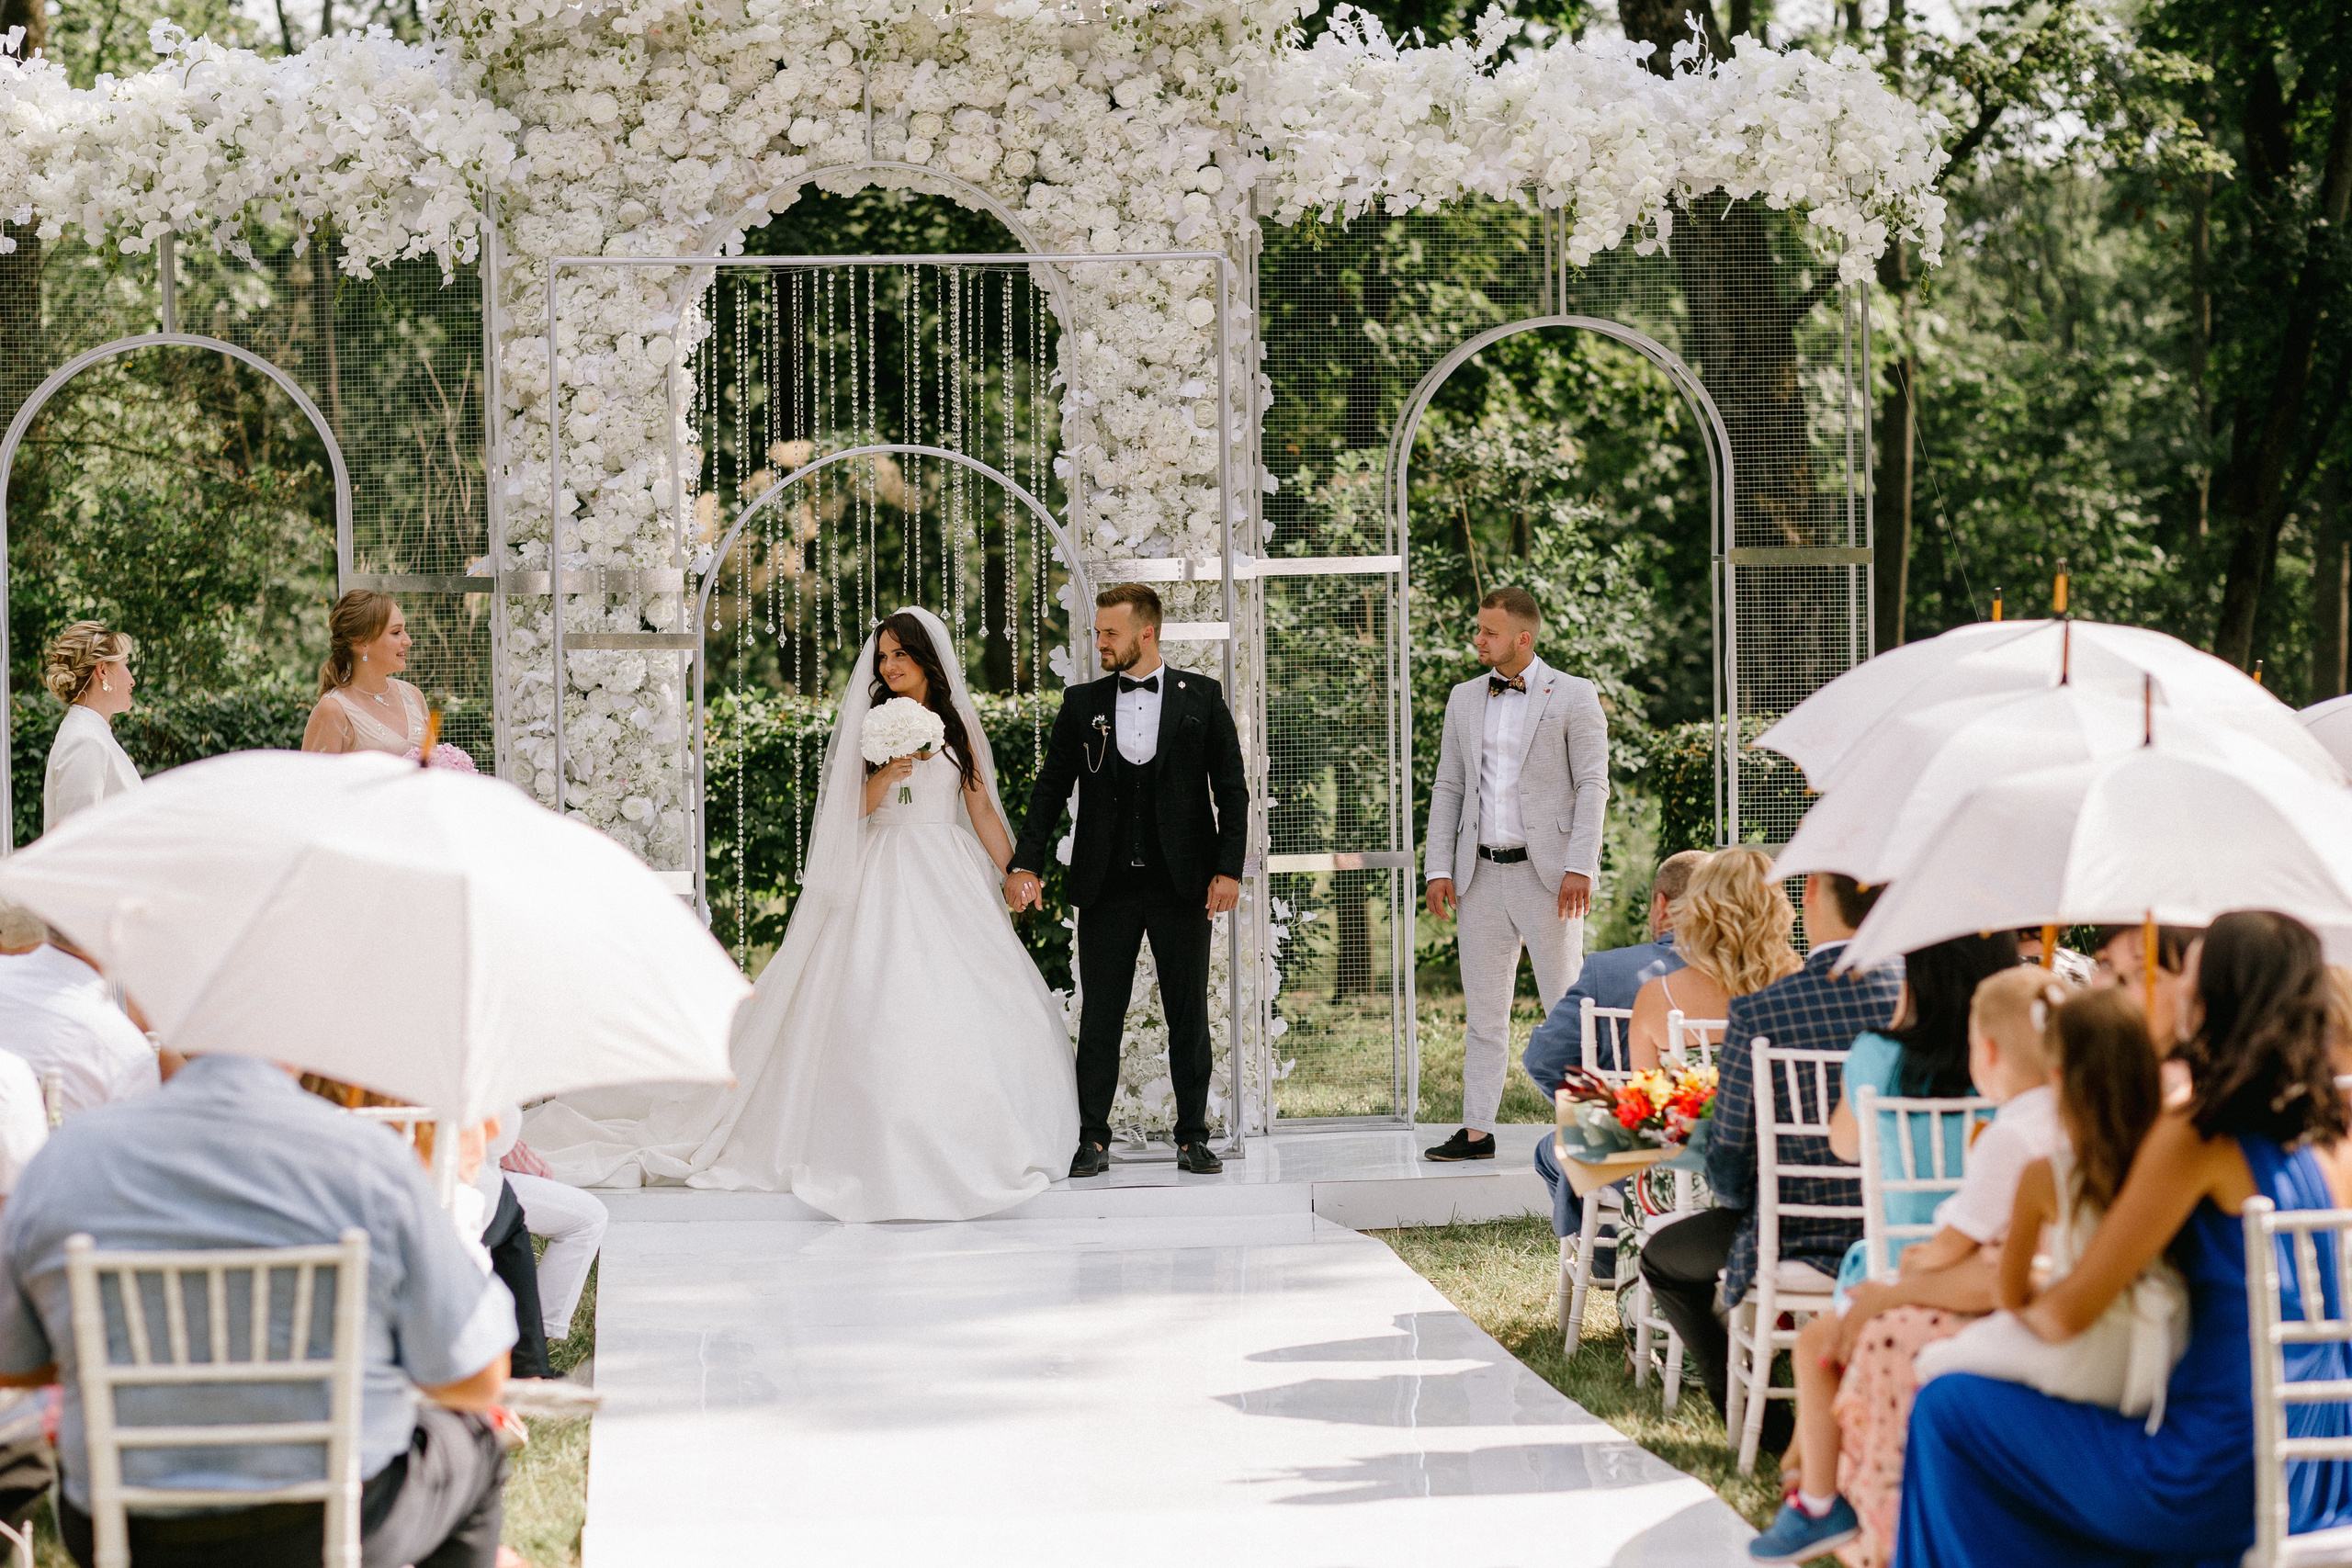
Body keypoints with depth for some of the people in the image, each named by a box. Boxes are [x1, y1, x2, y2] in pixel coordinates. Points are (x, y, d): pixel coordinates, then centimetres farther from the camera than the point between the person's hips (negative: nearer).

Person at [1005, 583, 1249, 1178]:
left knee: (1189, 1015, 5)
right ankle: (1092, 1140, 8)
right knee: (1099, 1017, 2)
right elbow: (1051, 787, 6)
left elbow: (1231, 787, 3)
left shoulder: (1201, 697, 3)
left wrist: (1228, 868, -6)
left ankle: (1193, 1138, 13)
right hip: (1107, 886, 1)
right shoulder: (1082, 703, 7)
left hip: (1182, 883, -1)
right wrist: (1026, 863, -6)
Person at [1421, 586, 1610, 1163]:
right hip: (1482, 874, 5)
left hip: (1546, 872, -5)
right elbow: (1447, 787, 14)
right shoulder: (1464, 699, 13)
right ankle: (1477, 1131, 10)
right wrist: (1439, 869, 5)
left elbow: (1592, 785, -5)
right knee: (1482, 1009, 6)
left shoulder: (1573, 696, -1)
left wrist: (1579, 867, -14)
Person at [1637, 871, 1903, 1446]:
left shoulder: (1759, 1012, -19)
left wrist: (1735, 1193, 14)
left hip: (1801, 1240, -5)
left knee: (1663, 1258, 25)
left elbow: (1729, 1163, -10)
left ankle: (1761, 1419, 23)